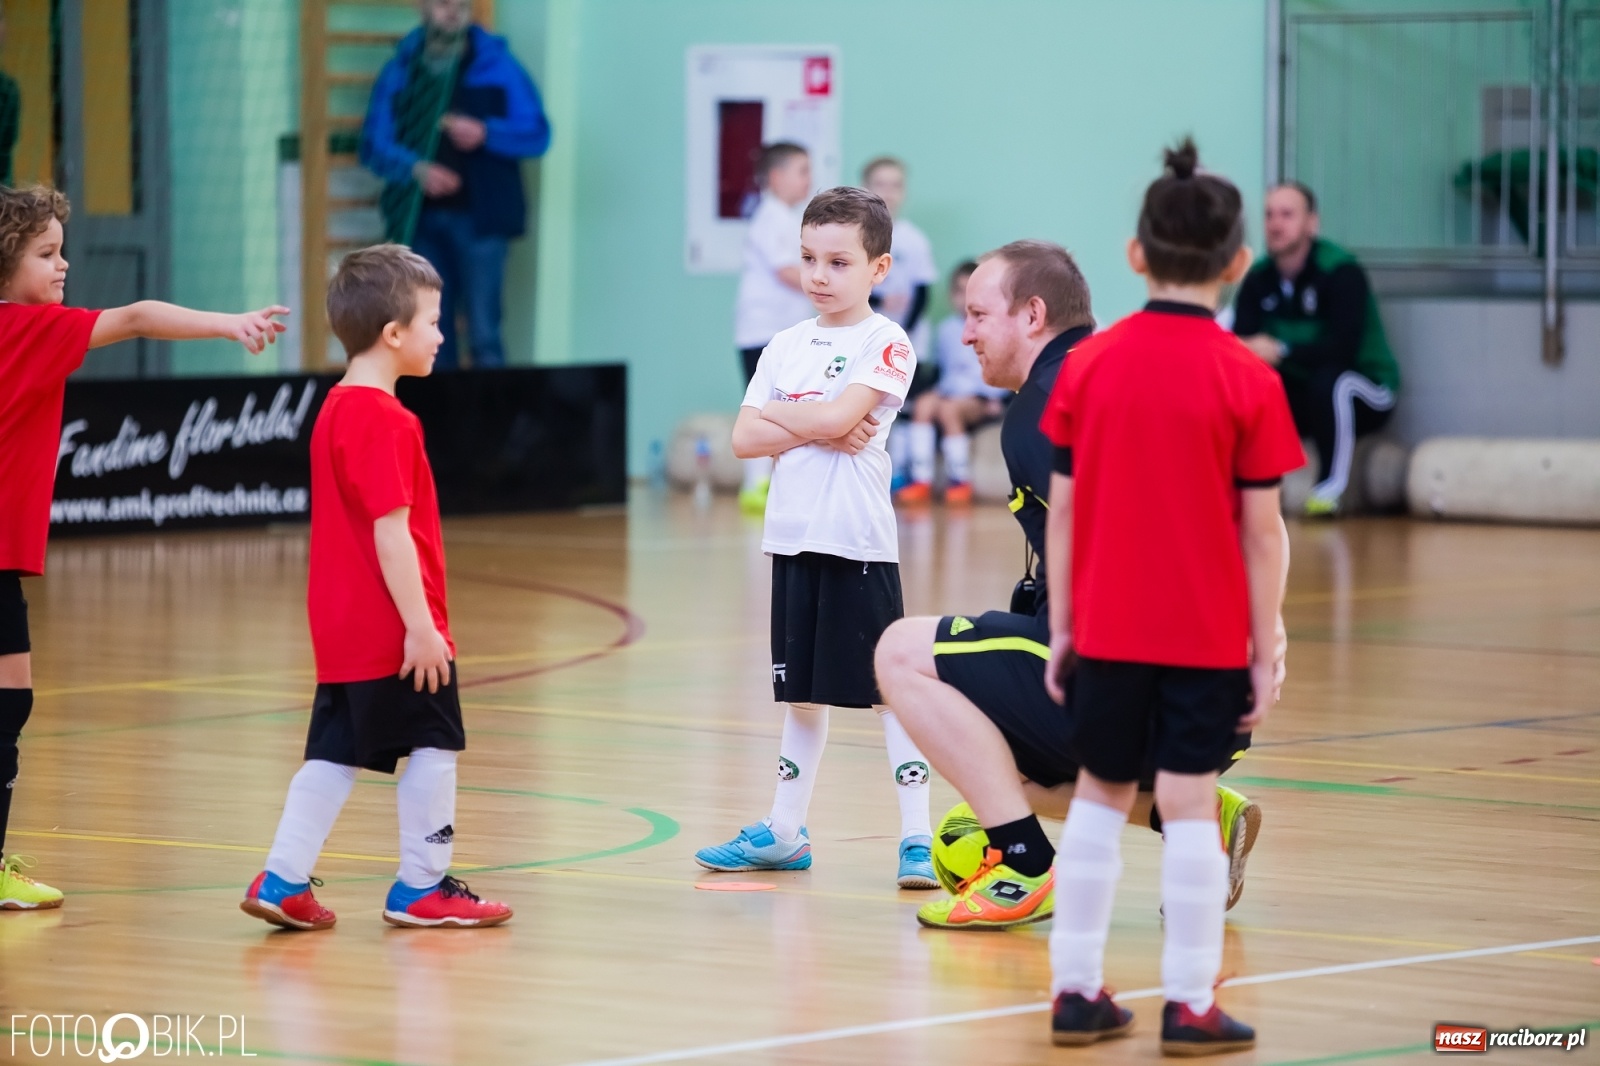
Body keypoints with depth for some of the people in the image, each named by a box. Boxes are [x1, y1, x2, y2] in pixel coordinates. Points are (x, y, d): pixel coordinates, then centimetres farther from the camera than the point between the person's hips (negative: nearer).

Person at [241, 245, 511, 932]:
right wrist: (421, 625, -21)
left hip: (343, 629, 9)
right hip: (394, 627, -9)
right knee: (433, 746, 3)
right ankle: (423, 887, 10)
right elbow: (391, 533, -22)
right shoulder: (386, 422, -18)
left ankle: (282, 880, 7)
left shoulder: (335, 410, 13)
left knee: (335, 753, 11)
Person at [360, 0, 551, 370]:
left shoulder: (497, 65, 4)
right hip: (419, 218, 3)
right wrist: (415, 169, -17)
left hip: (478, 218, -3)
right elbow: (374, 144, 3)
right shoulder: (400, 69, 9)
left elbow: (537, 133, 1)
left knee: (483, 335, -7)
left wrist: (487, 133, -17)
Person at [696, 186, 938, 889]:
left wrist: (778, 413, -3)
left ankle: (917, 837, -1)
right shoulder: (786, 347, 12)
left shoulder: (885, 344, -6)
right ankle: (784, 834, 22)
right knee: (802, 692, 14)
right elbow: (745, 437, 4)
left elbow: (835, 416, -19)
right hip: (793, 537, 6)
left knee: (890, 688, -4)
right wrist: (817, 430, -10)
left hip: (858, 540, -6)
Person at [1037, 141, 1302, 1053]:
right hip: (1207, 636, -3)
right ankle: (1190, 1005, 1)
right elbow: (1261, 531, -8)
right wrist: (1267, 649, -1)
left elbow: (1063, 510, 1)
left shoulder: (1089, 365, -2)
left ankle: (1078, 989, 15)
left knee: (1100, 796, 14)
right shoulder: (1247, 380, -9)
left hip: (1107, 630, 3)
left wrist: (1061, 625, 8)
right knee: (1190, 808, 0)